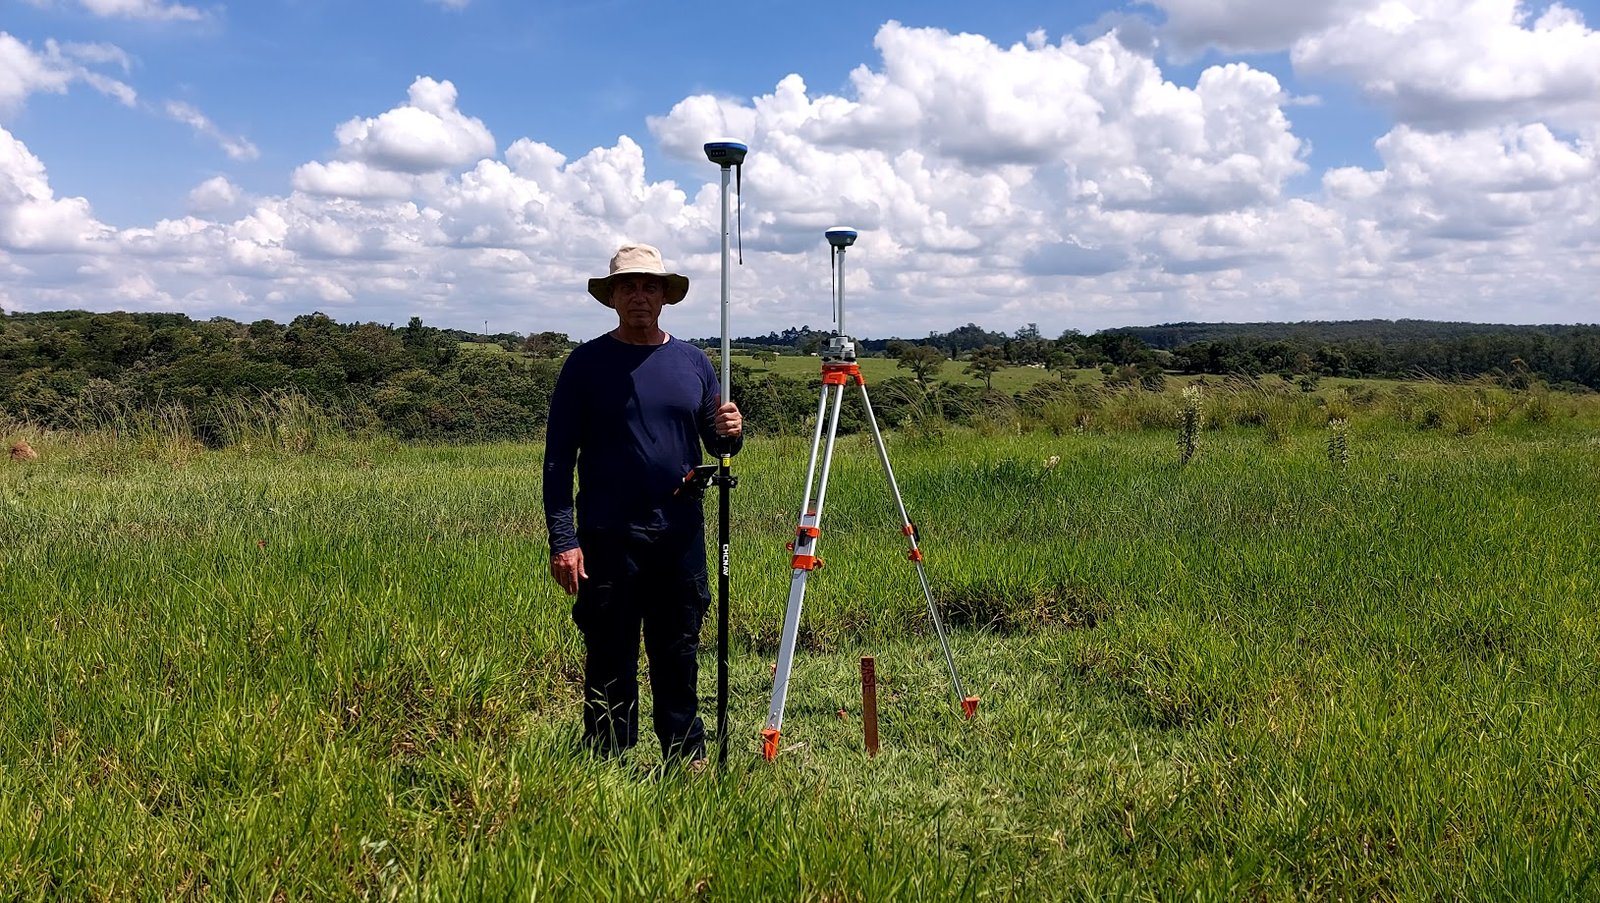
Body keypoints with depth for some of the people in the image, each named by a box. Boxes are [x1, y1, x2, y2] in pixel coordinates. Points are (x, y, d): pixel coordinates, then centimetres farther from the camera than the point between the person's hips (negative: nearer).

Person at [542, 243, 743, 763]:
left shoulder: (692, 362, 11)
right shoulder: (587, 363, 0)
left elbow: (714, 444, 16)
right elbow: (558, 458, -2)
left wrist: (730, 433, -9)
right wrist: (563, 539, -11)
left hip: (681, 536, 3)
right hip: (608, 538, -3)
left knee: (679, 656, 12)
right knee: (610, 662, 3)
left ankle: (687, 758, 23)